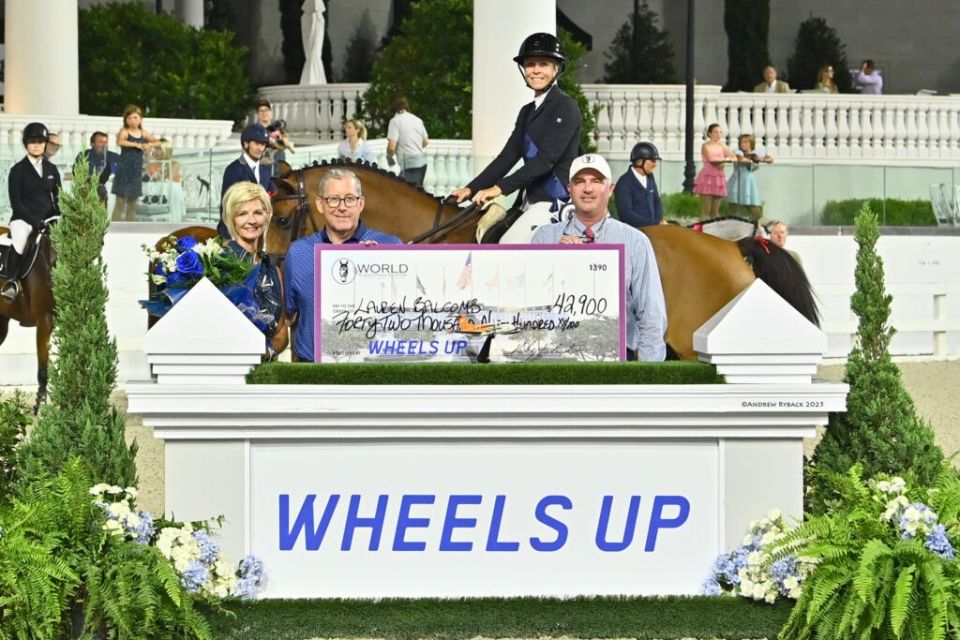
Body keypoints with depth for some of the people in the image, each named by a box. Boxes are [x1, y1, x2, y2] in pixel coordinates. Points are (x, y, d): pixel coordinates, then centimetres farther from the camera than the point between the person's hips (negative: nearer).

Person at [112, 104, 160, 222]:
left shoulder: (143, 133, 7)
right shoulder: (124, 131, -8)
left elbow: (157, 142, 11)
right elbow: (120, 142, -28)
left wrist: (149, 144, -9)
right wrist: (137, 145, -27)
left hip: (137, 171, 5)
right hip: (124, 169, -5)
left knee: (133, 202, 9)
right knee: (120, 201, -5)